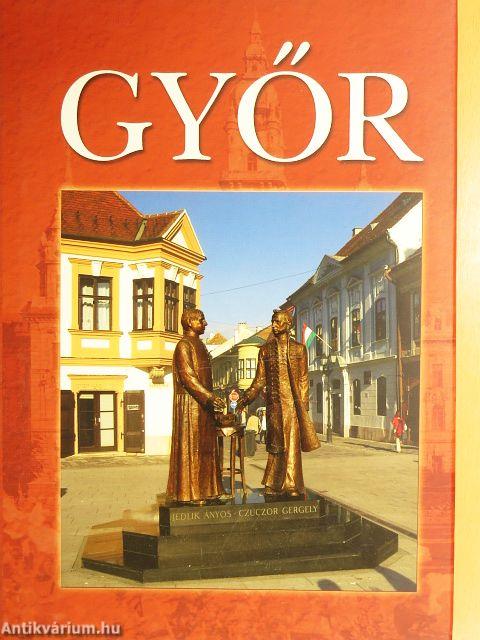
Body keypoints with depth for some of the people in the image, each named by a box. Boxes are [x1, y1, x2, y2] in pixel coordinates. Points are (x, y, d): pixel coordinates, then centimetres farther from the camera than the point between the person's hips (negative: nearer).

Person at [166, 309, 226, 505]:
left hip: (203, 404, 9)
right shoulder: (183, 345, -10)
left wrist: (211, 400, 19)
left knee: (205, 448, 10)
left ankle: (204, 490, 17)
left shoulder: (199, 345, 18)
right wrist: (210, 397, -24)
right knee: (189, 447, -5)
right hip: (189, 403, -9)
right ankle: (189, 493, 0)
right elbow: (187, 377, -19)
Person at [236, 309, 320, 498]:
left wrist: (303, 405, 0)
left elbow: (303, 380, 6)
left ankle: (291, 486, 7)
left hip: (293, 402, -1)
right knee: (276, 444, 1)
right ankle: (274, 486, 9)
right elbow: (260, 379, 7)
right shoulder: (265, 349, 9)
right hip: (274, 402, 1)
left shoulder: (299, 349, 8)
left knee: (292, 443, -1)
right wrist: (246, 398, -4)